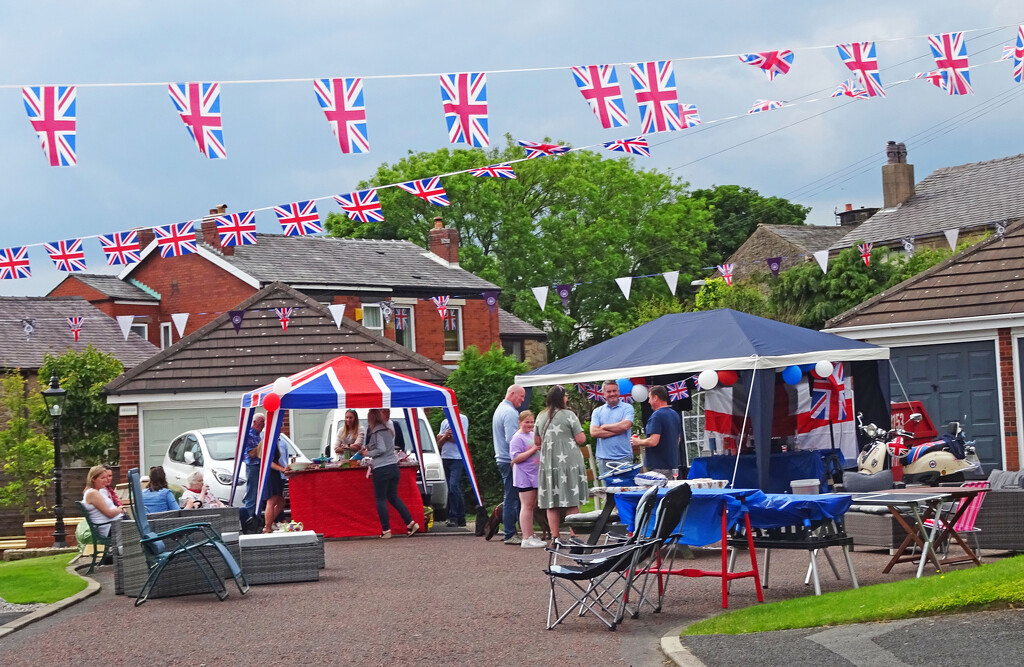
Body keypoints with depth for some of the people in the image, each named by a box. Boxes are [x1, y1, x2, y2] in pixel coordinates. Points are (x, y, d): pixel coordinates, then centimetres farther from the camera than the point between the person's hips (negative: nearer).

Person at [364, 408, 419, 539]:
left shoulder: (376, 432, -12)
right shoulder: (388, 430, 14)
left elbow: (381, 449, -18)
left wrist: (368, 453, -3)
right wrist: (368, 448, 21)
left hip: (381, 469, -8)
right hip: (393, 466, 8)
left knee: (380, 500, 2)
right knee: (393, 497, 17)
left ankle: (386, 530, 0)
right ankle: (411, 523, 9)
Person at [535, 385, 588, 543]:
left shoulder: (541, 416, 8)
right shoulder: (568, 415, -8)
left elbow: (537, 440, 16)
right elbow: (581, 439, -11)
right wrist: (569, 439, 9)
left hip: (548, 463, 5)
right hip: (569, 463, -5)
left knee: (552, 503, 7)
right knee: (571, 502, 0)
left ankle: (555, 537, 7)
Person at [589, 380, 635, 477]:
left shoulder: (627, 408, 6)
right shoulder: (597, 412, 12)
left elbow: (625, 425, -12)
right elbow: (593, 432, -2)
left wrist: (604, 427, -1)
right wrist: (617, 431, -7)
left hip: (623, 458, -2)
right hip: (603, 458, 2)